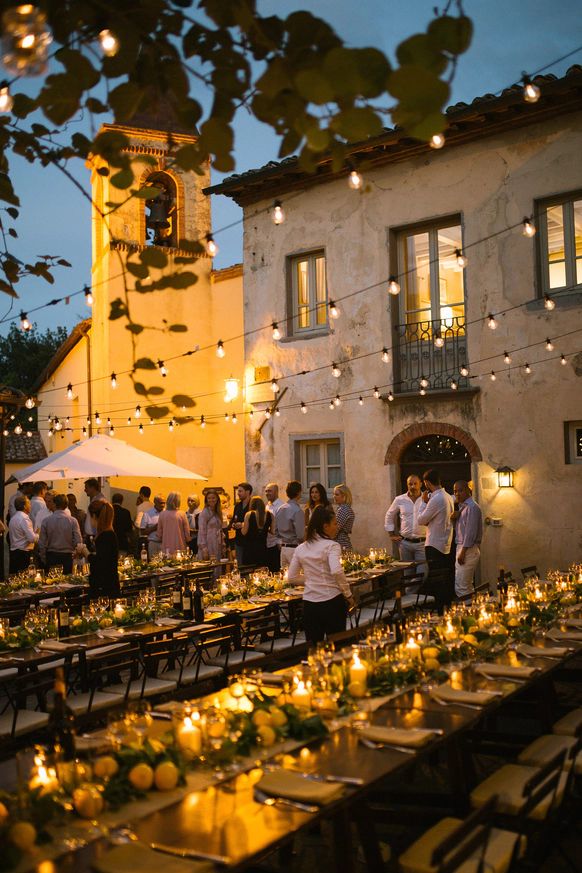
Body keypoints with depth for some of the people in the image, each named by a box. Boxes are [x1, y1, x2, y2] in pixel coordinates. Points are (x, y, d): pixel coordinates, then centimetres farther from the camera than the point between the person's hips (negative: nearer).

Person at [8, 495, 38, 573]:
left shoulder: (13, 518, 14)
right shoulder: (24, 519, -14)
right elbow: (32, 539, -19)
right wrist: (38, 535, 1)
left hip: (13, 552, 9)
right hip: (23, 553, -9)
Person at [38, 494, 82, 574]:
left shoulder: (46, 520, -2)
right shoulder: (72, 521, -5)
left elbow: (41, 543, 0)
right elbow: (78, 542, -9)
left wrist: (43, 559, 11)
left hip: (51, 556, 1)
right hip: (67, 556, -1)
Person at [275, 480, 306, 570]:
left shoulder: (280, 509, 8)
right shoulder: (297, 510, -16)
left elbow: (276, 531, 14)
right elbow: (301, 535, -17)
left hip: (283, 548, 8)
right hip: (294, 548, -8)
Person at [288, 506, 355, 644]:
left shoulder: (300, 549, 8)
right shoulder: (331, 546, -10)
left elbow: (292, 577, 11)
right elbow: (336, 571, -24)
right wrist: (348, 595, -14)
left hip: (309, 603, 5)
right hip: (332, 601, -5)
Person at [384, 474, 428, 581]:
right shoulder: (400, 500, 5)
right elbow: (389, 516, 19)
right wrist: (391, 535, 14)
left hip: (422, 543, -2)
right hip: (405, 543, 2)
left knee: (422, 575, -7)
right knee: (407, 574, 9)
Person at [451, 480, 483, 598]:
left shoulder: (472, 507, -13)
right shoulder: (462, 507, 18)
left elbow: (471, 532, -19)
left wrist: (463, 552, -20)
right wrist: (454, 519, 2)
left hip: (469, 549, -10)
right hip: (462, 547, 10)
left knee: (460, 588, -12)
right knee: (467, 587, 13)